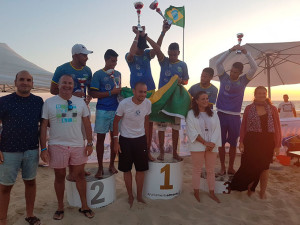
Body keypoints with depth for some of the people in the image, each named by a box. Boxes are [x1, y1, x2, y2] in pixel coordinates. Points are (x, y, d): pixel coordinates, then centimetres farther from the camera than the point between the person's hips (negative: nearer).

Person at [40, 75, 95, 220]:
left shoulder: (80, 102, 6)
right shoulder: (49, 103, 0)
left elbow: (87, 123, 7)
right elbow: (43, 126, -1)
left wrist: (90, 143, 3)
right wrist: (43, 149, -6)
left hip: (78, 145, 2)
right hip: (57, 146, -1)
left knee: (80, 175, 9)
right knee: (59, 177, 11)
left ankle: (84, 206, 23)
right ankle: (60, 207, 29)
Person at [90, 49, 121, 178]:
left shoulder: (118, 74, 13)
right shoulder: (98, 74, -3)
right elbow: (93, 94, -10)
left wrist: (120, 91, 2)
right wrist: (111, 92, -14)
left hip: (116, 109, 5)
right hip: (102, 110, -4)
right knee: (100, 138, 2)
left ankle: (112, 165, 23)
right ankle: (100, 168, 14)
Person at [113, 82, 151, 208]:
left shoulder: (148, 103, -8)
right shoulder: (124, 104, -18)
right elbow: (116, 122, -7)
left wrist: (147, 139, 11)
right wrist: (115, 141, -8)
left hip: (141, 139, 3)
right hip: (125, 140, -2)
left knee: (141, 169, 9)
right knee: (127, 169, 9)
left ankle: (139, 195, 28)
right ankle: (130, 196, 28)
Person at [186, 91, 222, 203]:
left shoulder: (213, 113, 8)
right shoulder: (191, 114, -3)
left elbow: (217, 130, 2)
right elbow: (192, 131, -11)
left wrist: (212, 144, -11)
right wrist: (205, 142, -15)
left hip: (212, 147, 4)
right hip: (197, 147, -3)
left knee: (211, 170, 12)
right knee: (197, 170, 6)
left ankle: (212, 193, 25)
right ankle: (196, 193, 20)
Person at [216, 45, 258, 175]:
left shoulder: (243, 81, 5)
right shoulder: (224, 77, 4)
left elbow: (254, 68, -5)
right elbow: (218, 63, -5)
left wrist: (245, 53, -13)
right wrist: (230, 51, -12)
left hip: (235, 116, 1)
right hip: (221, 114, -1)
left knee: (233, 143, 9)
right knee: (221, 142, 5)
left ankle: (231, 168, 23)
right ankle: (222, 167, 17)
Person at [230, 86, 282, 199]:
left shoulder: (272, 109, 5)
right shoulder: (249, 108, 4)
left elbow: (277, 127, 4)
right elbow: (243, 126, 3)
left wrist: (277, 145, 0)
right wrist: (241, 142, -3)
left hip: (267, 141, 1)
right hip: (251, 141, -1)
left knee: (264, 167, 8)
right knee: (250, 166, 1)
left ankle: (262, 191, 26)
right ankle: (250, 188, 27)